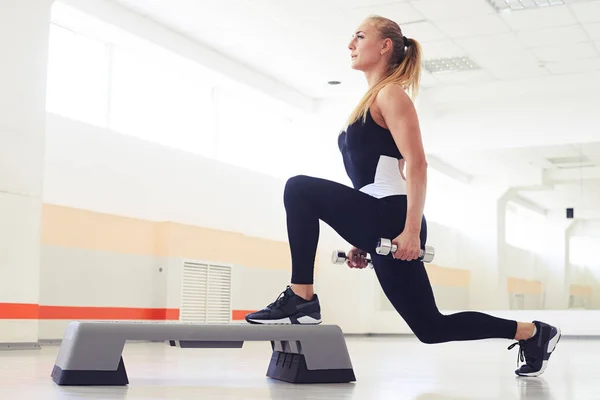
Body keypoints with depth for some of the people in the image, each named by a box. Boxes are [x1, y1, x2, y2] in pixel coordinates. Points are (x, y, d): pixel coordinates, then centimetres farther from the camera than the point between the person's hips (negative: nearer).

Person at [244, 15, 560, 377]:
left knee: (300, 189, -15)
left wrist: (412, 230, -24)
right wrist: (364, 241, 22)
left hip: (393, 219, -10)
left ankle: (301, 301, -12)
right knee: (430, 327, 12)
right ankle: (532, 333, 24)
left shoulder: (391, 93, -3)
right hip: (380, 223, 10)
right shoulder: (371, 100, 23)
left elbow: (416, 164, -15)